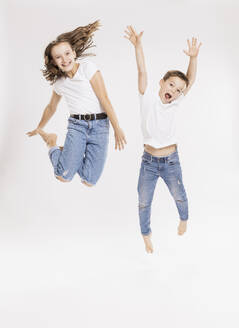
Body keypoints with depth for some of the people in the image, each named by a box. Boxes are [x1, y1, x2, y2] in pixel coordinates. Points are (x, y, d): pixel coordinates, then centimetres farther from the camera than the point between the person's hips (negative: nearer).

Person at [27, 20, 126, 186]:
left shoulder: (88, 67, -5)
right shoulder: (59, 82, 8)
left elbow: (104, 99, -9)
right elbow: (51, 107, 26)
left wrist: (117, 129, -13)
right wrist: (39, 128, 38)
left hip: (99, 125, -2)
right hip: (77, 125, 2)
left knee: (89, 181, -7)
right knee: (64, 176, -17)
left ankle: (71, 155, 25)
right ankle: (53, 145, 15)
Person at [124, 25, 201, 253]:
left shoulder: (174, 104, -1)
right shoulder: (148, 98, -6)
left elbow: (191, 80, -11)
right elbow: (142, 71, -16)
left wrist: (193, 57, -25)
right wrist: (137, 46, -26)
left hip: (170, 161, 2)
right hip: (149, 161, -1)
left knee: (179, 196, 14)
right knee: (144, 202, 6)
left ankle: (183, 219, 46)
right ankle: (146, 235, 28)